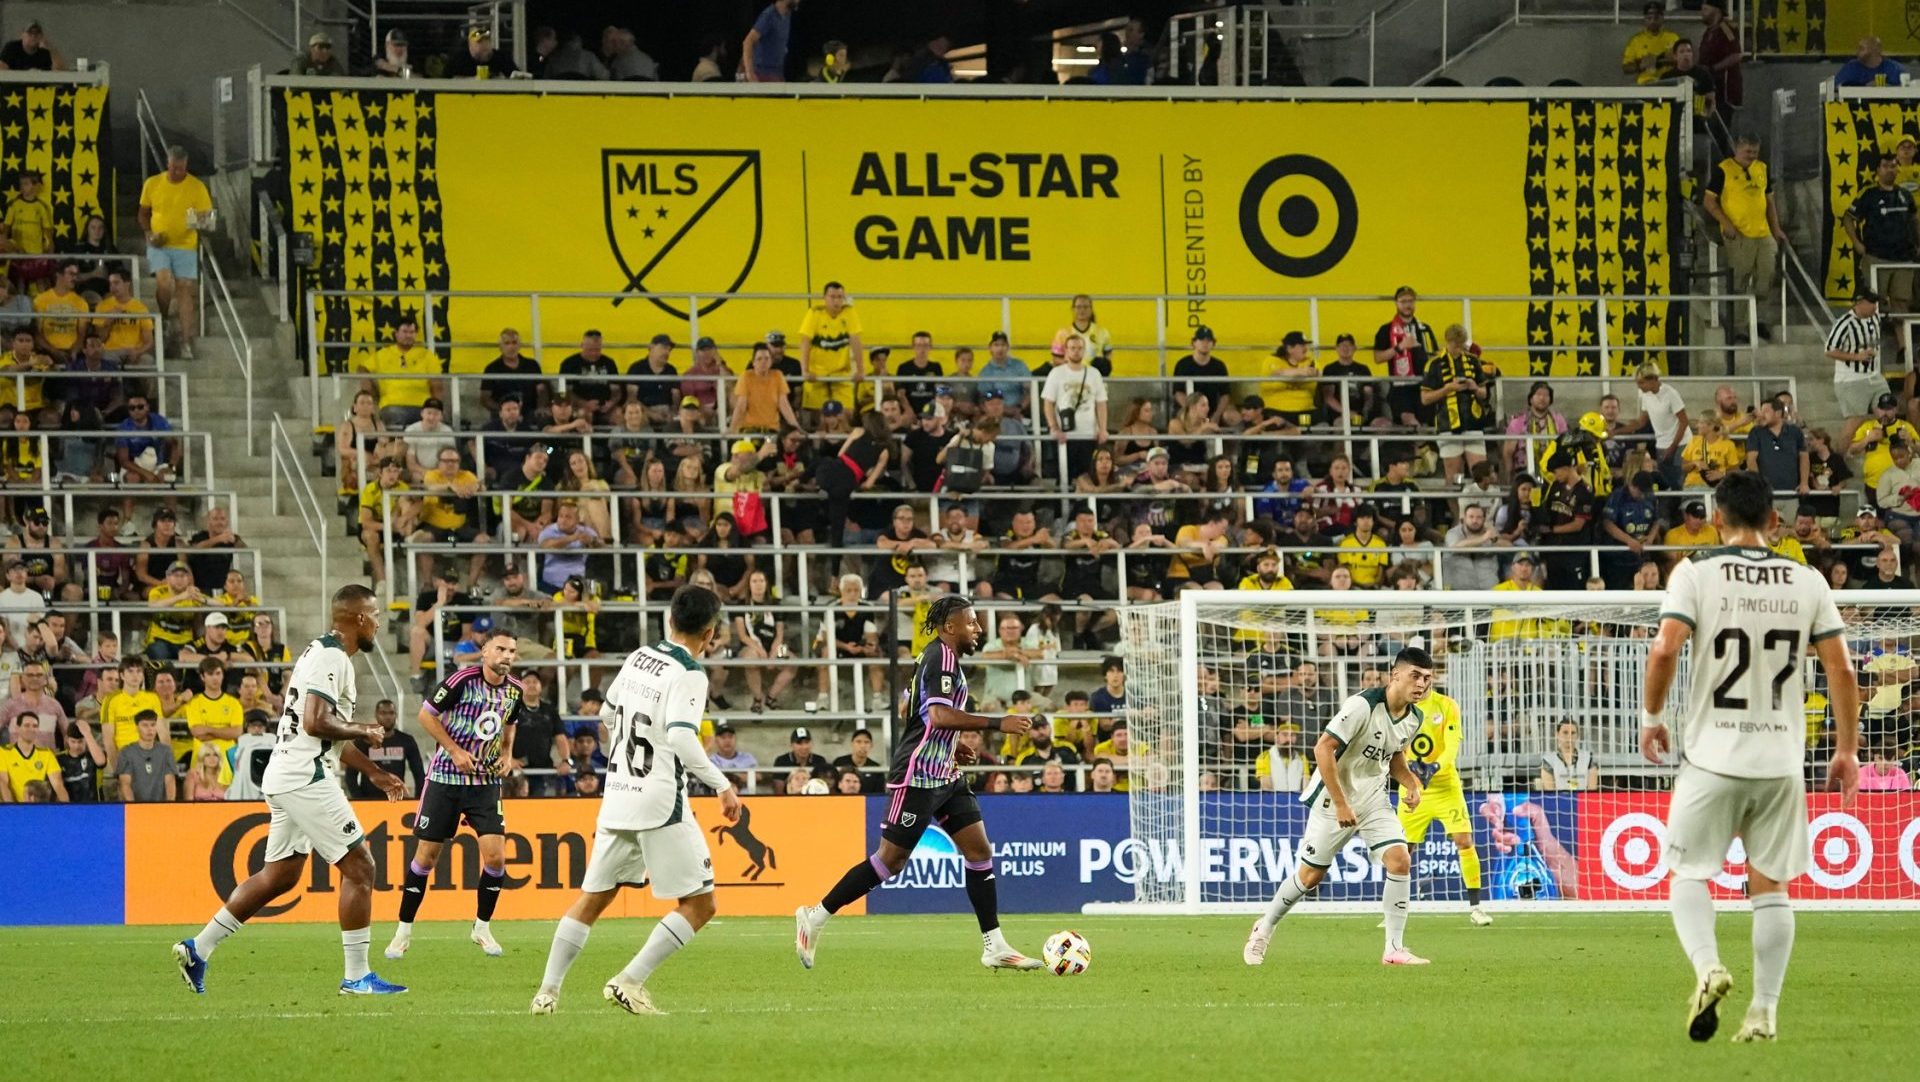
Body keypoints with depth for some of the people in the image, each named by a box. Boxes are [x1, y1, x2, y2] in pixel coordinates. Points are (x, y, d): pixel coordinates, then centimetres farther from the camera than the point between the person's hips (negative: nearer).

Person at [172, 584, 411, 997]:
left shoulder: (324, 653, 20)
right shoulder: (332, 657, -13)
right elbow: (316, 723, -24)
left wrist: (375, 773, 29)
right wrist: (364, 732, -8)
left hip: (286, 777, 10)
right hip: (305, 778, -10)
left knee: (279, 875, 15)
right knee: (359, 866, -6)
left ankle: (199, 949, 15)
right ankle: (357, 976, -5)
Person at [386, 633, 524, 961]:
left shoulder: (514, 690, 2)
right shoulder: (463, 680, -15)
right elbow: (426, 715, -7)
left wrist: (507, 753, 5)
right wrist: (455, 751, -13)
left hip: (486, 780, 4)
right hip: (445, 777, -4)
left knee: (495, 856, -9)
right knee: (427, 854, 0)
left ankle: (482, 927, 11)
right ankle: (404, 931, 13)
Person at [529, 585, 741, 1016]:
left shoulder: (638, 659, 10)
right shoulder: (688, 674, -12)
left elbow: (607, 714, 24)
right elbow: (681, 737, -25)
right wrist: (722, 786, -19)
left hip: (617, 798, 7)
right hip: (661, 803, -7)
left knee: (592, 899, 16)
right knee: (699, 904, 0)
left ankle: (548, 990, 12)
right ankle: (630, 981, -9)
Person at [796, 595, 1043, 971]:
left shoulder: (938, 656, 17)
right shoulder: (942, 658, -14)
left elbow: (911, 719, 26)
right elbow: (939, 714, -28)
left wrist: (953, 748, 21)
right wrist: (998, 724, -28)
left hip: (944, 777, 10)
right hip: (918, 777, -10)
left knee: (979, 850, 3)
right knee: (891, 859, -5)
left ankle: (994, 947, 3)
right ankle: (815, 917, 5)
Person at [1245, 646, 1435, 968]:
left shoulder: (1414, 718, 0)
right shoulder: (1363, 706, -24)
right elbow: (1323, 748, -25)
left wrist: (1410, 783, -2)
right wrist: (1341, 804, -26)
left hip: (1374, 799, 6)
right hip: (1333, 797, -6)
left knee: (1400, 860, -14)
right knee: (1311, 874, 4)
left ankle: (1394, 949, -9)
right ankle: (1265, 928, 29)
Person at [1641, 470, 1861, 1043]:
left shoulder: (1696, 573, -6)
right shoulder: (1808, 582, 3)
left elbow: (1665, 650, -16)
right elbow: (1841, 669, 1)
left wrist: (1651, 716, 0)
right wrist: (1846, 751, 10)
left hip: (1713, 755, -2)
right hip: (1781, 757, 2)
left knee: (1689, 872, 8)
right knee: (1770, 884, 10)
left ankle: (1707, 965, -18)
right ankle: (1764, 1011, 6)